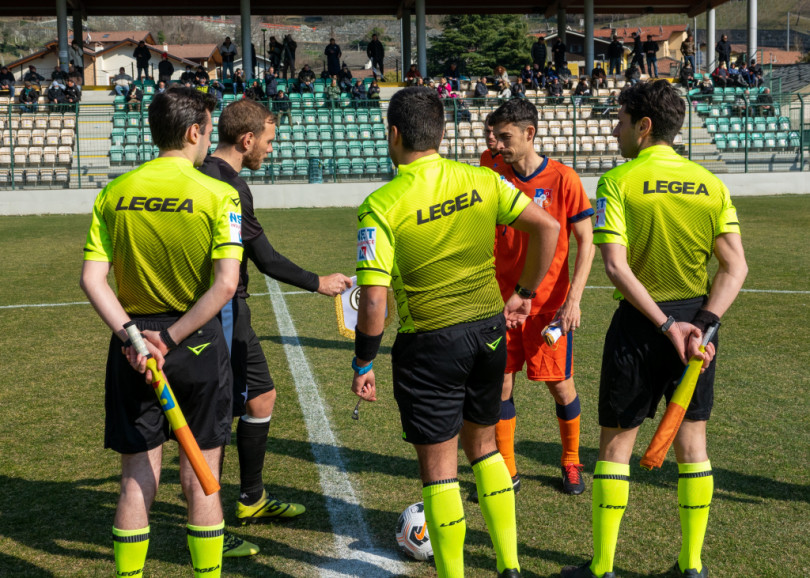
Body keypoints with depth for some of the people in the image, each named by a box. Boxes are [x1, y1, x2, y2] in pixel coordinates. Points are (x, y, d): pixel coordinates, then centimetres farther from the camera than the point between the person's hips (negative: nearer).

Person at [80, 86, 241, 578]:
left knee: (137, 480, 12)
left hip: (132, 345, 3)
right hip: (198, 343, -3)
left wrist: (131, 335, -11)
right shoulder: (218, 194, -8)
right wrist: (171, 339, -15)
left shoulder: (114, 194, 2)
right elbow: (226, 283, -18)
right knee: (200, 481, 9)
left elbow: (92, 279, -5)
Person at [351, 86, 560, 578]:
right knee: (483, 446, 23)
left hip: (430, 343, -5)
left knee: (439, 468, 9)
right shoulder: (481, 180, -1)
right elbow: (547, 228, -2)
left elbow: (374, 302, -18)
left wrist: (363, 363, -4)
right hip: (490, 330, 5)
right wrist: (525, 293, 9)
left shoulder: (381, 206, -14)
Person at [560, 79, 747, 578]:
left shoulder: (618, 181, -9)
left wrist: (666, 326, -19)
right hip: (697, 317, 4)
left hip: (640, 324, -4)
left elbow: (615, 265, -20)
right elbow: (736, 266, -5)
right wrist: (701, 325, -12)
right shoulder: (711, 184, 3)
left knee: (616, 443, 8)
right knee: (692, 444, 13)